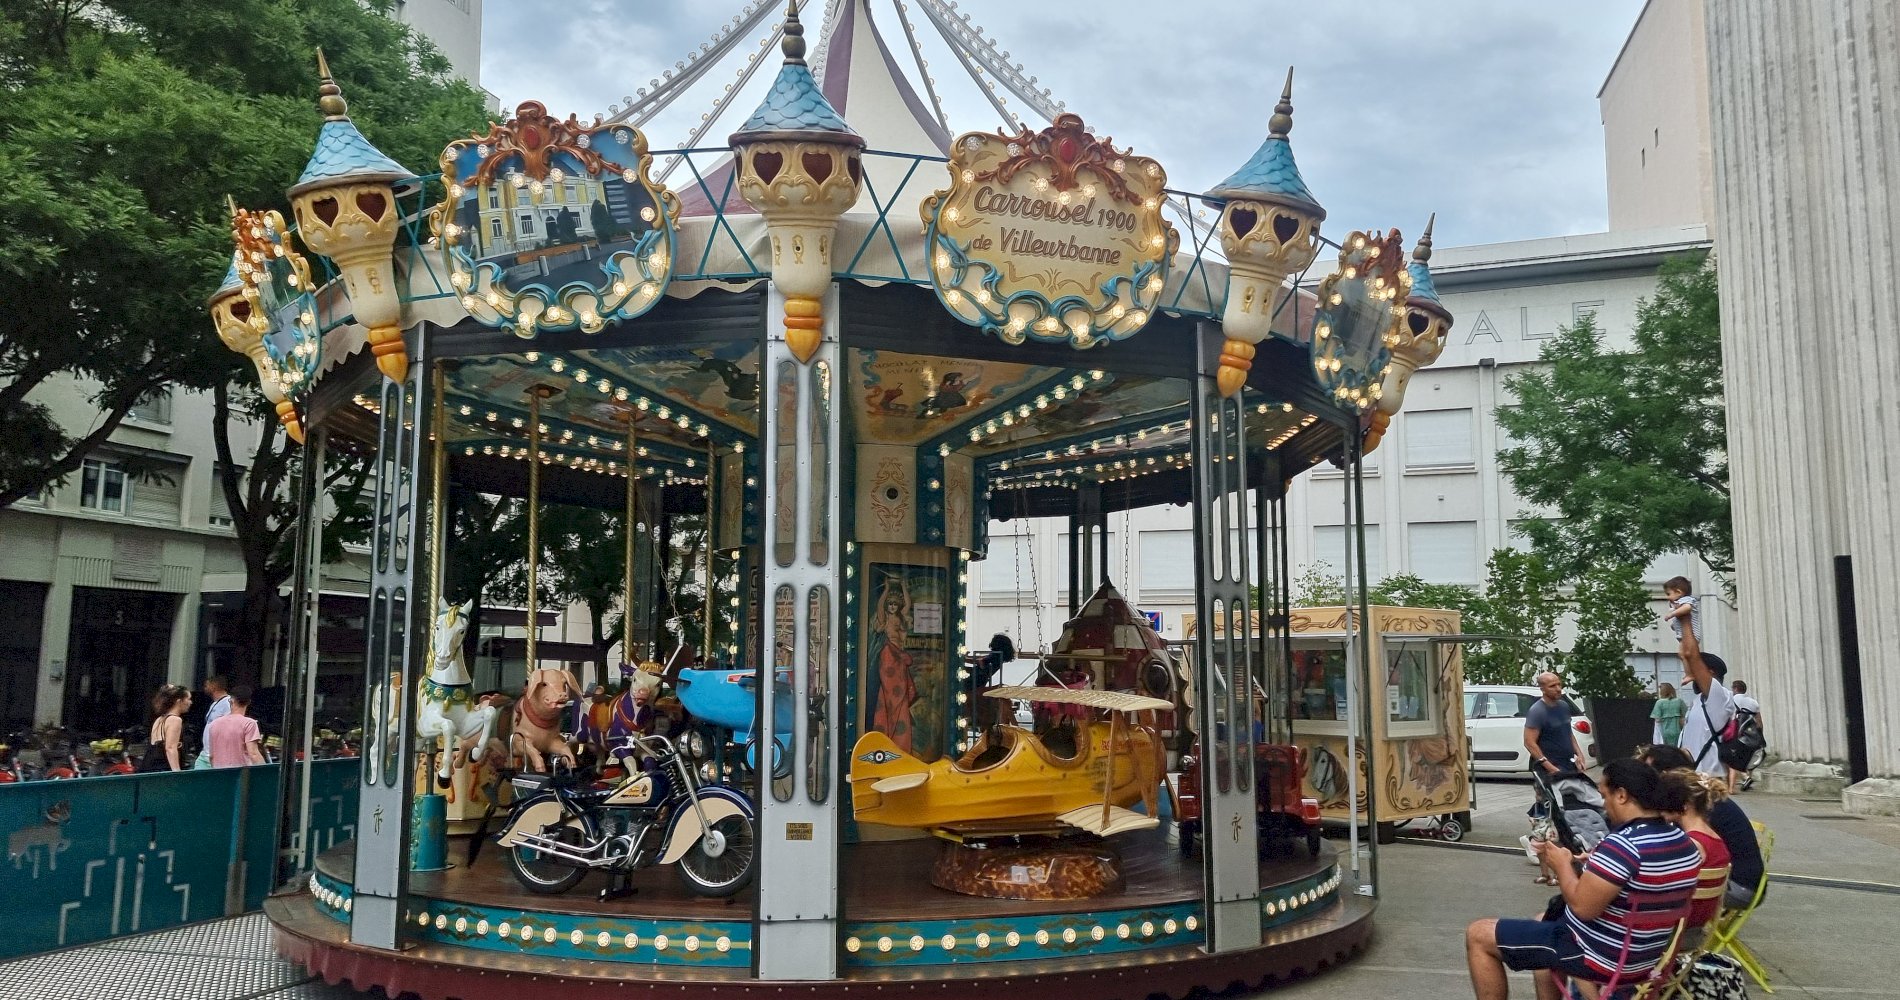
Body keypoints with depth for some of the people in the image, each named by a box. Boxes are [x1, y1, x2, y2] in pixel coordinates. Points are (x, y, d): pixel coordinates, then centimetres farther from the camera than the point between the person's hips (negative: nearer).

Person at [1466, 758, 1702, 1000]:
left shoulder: (1623, 844, -29)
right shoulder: (1685, 842, -1)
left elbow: (1582, 907, -28)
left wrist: (1563, 865, -12)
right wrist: (1593, 865, 12)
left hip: (1603, 957, -9)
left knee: (1478, 935, 0)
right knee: (1544, 919, 34)